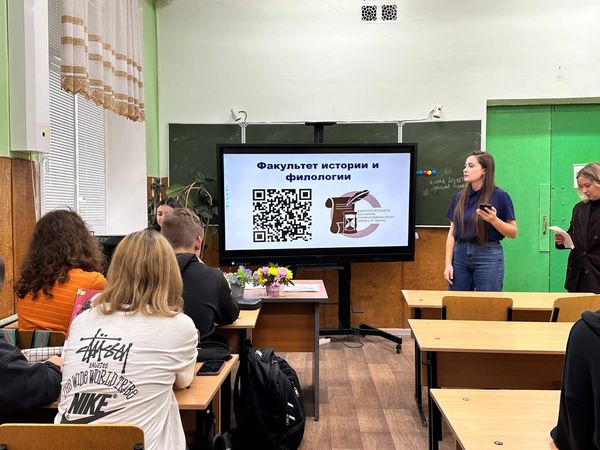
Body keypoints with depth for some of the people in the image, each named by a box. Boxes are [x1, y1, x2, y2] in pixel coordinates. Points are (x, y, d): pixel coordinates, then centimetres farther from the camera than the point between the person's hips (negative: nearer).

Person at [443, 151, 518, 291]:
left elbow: (513, 232, -3)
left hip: (489, 256, -4)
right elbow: (452, 233, 9)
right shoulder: (458, 197, 7)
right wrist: (448, 263, 3)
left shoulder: (499, 196, -5)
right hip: (460, 254, 4)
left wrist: (494, 220, -20)